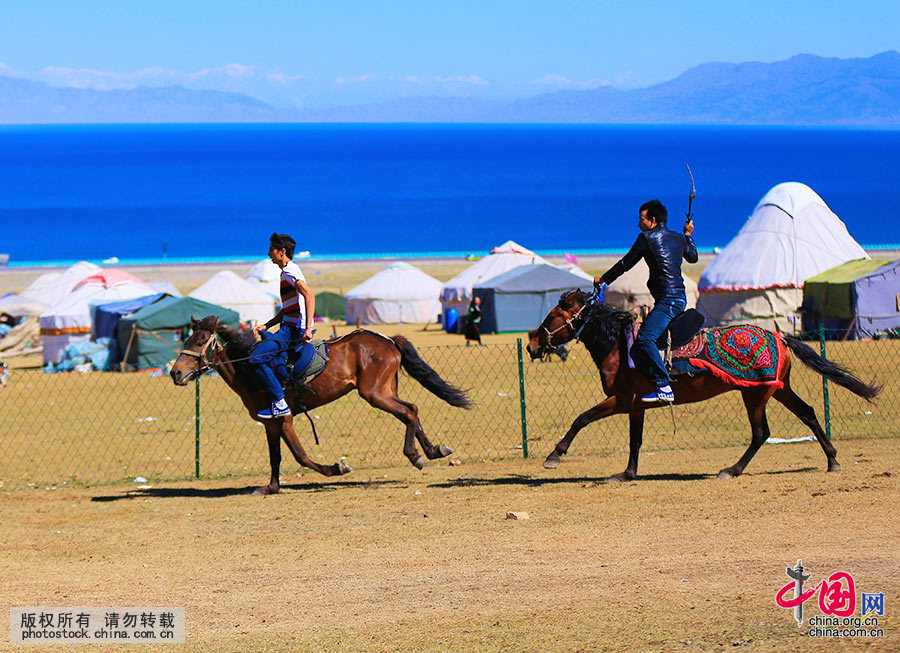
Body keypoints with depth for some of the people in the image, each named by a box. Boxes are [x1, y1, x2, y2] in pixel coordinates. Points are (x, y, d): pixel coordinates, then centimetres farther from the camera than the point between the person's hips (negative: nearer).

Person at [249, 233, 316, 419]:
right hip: (289, 327, 11)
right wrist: (266, 326, 21)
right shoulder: (287, 272, 21)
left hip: (293, 330, -11)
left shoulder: (290, 271, -12)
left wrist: (308, 328, -33)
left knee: (256, 359, -18)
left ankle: (280, 403, -18)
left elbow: (309, 295, -27)